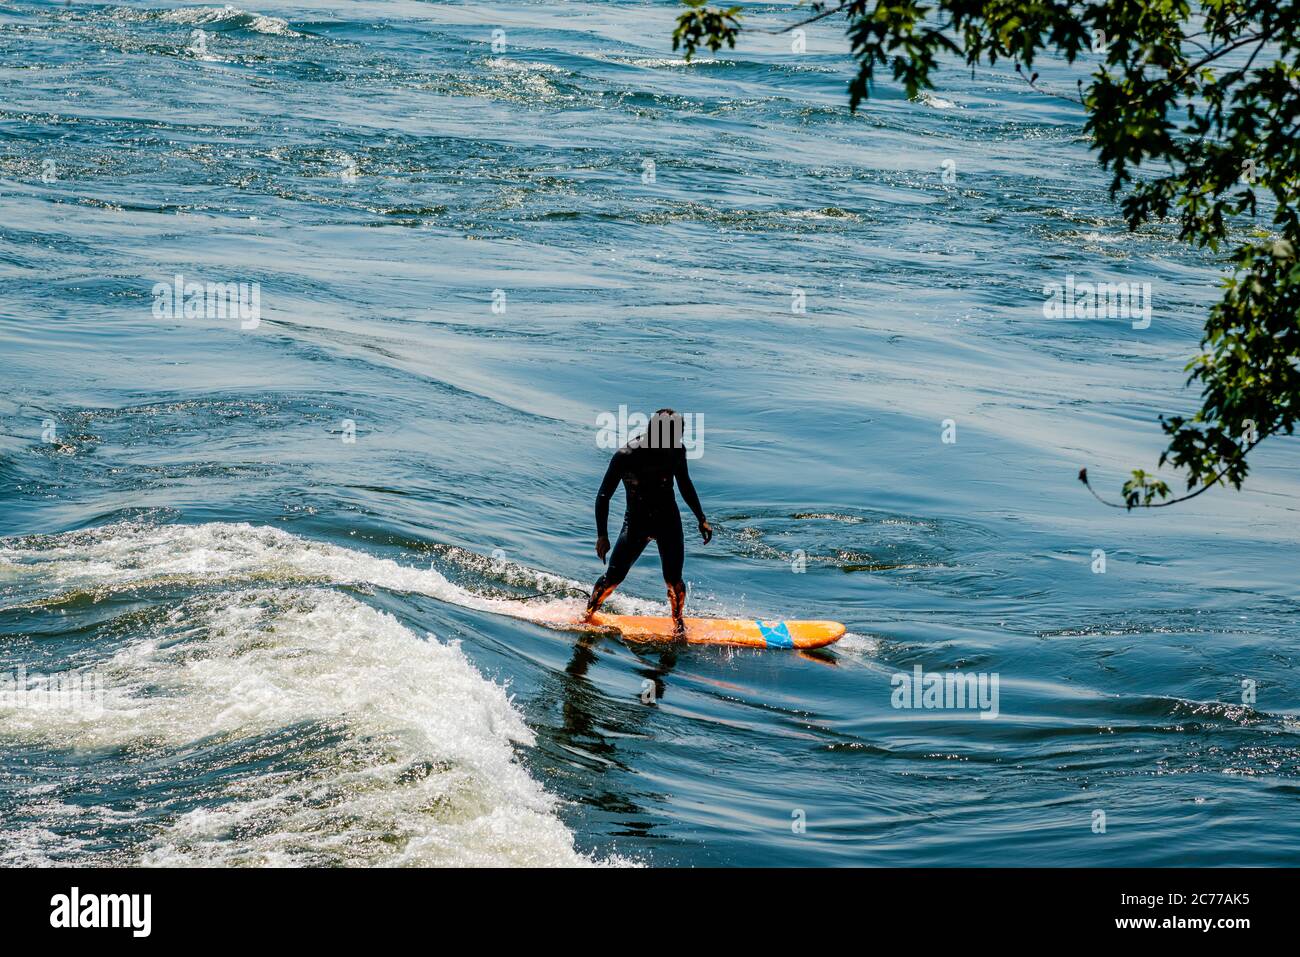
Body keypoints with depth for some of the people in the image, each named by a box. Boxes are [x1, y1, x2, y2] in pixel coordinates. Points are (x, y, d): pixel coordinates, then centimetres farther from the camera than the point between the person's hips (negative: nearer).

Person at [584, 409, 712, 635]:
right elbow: (604, 496, -12)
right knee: (613, 578, -5)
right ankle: (587, 616, 20)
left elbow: (685, 485, 10)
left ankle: (678, 621, 24)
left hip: (669, 522, 2)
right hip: (636, 522, -2)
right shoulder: (626, 456, -21)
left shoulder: (677, 451, -9)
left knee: (673, 581, -4)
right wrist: (602, 535, -18)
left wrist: (701, 519, 14)